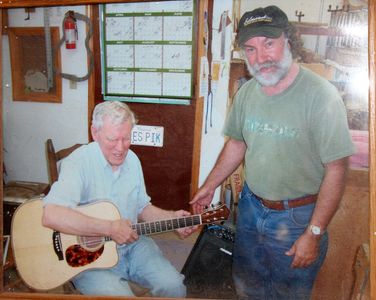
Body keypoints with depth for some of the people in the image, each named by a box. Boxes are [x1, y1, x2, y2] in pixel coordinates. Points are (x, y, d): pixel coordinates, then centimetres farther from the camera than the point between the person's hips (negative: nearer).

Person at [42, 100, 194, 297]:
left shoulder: (132, 159, 4)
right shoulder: (79, 162, -19)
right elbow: (51, 216, -34)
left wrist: (171, 218, -3)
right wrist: (110, 228, -30)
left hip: (132, 243, 5)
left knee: (173, 286, -12)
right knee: (120, 294, -27)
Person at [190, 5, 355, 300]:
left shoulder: (320, 95, -23)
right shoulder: (246, 92, -3)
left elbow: (336, 169, -21)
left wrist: (314, 233, -19)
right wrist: (210, 186, 14)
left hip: (296, 216, -5)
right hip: (251, 205, 6)